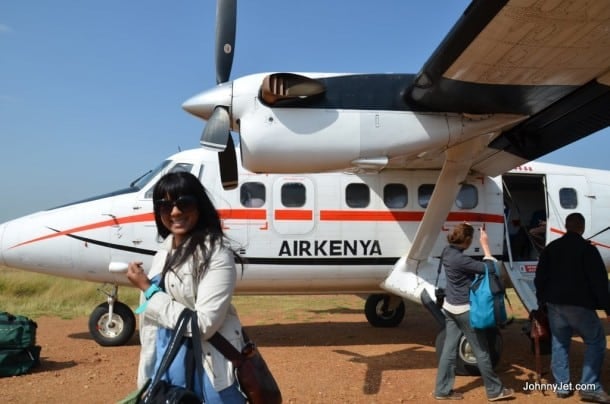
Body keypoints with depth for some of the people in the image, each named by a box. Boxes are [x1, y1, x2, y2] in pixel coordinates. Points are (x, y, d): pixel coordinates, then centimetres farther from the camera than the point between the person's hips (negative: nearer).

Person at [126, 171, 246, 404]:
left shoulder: (215, 254, -16)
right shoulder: (164, 253, 8)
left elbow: (203, 323, -22)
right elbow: (154, 322, 12)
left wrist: (148, 289, -15)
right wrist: (147, 377, 15)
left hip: (207, 373, -7)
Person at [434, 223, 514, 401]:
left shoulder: (448, 252, 1)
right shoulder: (460, 259, -25)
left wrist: (464, 227, 15)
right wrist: (485, 244, -13)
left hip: (450, 307, 9)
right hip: (464, 309, -9)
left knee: (449, 348, 12)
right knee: (481, 350, 5)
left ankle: (443, 389, 17)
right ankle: (495, 390, 18)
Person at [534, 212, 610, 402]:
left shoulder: (550, 248, 10)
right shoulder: (588, 249, -7)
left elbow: (540, 278, 12)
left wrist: (542, 302, 19)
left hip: (555, 304, 5)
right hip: (579, 305, -5)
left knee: (559, 343, 13)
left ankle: (562, 386, 13)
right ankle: (590, 387, 1)